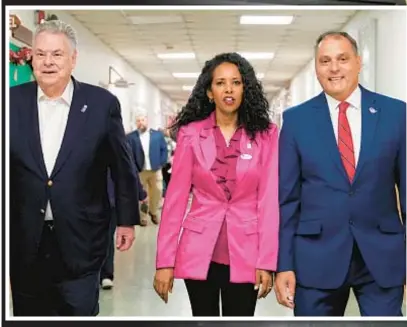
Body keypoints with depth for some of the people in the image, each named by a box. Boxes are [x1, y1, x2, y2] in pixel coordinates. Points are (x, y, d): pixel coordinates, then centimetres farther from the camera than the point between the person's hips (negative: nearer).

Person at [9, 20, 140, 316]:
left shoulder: (102, 103, -5)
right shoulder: (12, 101, 0)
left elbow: (123, 166, 3)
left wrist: (127, 220, 5)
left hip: (80, 240, -2)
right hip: (25, 241, 2)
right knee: (28, 313, 15)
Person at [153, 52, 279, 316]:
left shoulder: (267, 135, 0)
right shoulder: (190, 133, -1)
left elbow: (269, 200, -3)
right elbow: (176, 197, -2)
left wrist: (267, 261, -8)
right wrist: (165, 261, -5)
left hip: (244, 253, 0)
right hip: (199, 252, 0)